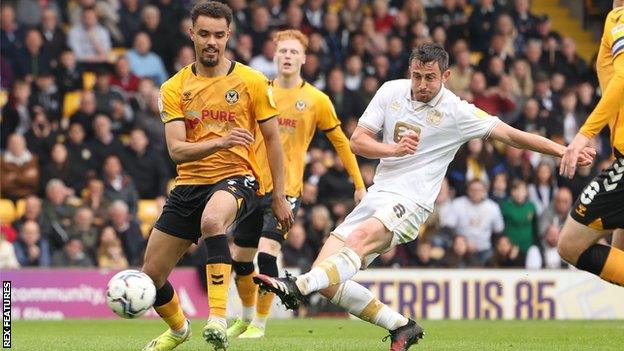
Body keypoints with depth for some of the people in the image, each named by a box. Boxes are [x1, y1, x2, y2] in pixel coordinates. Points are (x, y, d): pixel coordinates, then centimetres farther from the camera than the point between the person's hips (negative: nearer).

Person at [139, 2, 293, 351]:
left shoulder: (252, 82, -2)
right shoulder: (175, 88, 2)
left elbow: (273, 139, 5)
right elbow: (176, 150, -9)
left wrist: (280, 197, 3)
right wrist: (221, 141, -26)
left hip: (237, 178, -4)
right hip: (190, 184, 4)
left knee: (212, 220, -41)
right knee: (150, 276, 5)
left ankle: (218, 319, -41)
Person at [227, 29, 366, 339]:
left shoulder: (317, 100, -1)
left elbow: (340, 142, 7)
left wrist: (359, 184, 7)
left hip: (287, 189, -4)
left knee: (267, 253, -19)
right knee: (240, 258, 10)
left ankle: (259, 324, -5)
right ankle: (246, 317, 34)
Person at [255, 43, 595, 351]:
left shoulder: (458, 112, -4)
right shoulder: (391, 91, 8)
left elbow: (510, 134, -3)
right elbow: (357, 140, 8)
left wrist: (564, 151, -10)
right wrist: (394, 149, -12)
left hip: (409, 202, -6)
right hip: (376, 195, 6)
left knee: (362, 237, -38)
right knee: (327, 281, -8)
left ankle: (298, 286, -57)